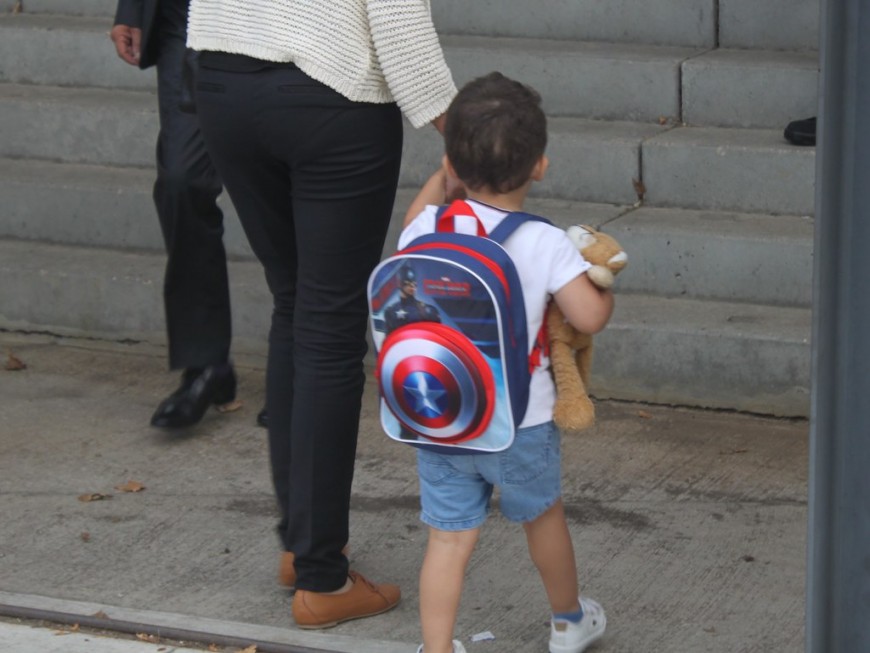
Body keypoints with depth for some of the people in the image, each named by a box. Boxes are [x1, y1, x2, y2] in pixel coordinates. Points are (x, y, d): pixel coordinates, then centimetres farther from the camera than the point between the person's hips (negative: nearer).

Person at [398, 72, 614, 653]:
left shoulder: (429, 226, -6)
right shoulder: (546, 243, -18)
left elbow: (407, 245, 18)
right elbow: (589, 317, -22)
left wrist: (438, 181, 27)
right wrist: (605, 286, 0)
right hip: (520, 426, -2)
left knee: (449, 539, 8)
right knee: (543, 517, 23)